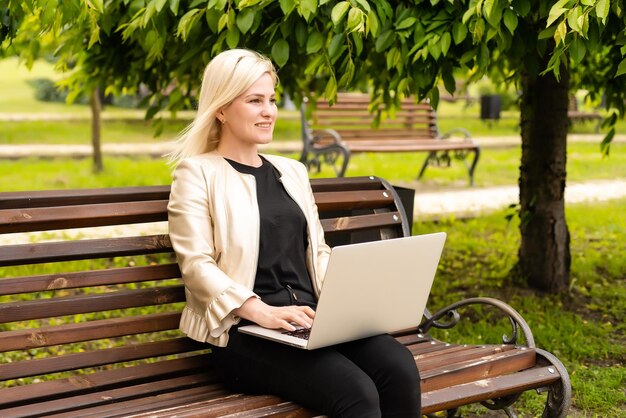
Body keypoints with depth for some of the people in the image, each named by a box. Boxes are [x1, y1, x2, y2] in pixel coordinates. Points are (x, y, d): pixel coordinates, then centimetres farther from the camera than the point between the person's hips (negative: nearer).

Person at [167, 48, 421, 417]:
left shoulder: (292, 171, 23)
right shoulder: (197, 173, 3)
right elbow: (197, 265, -7)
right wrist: (263, 312, -22)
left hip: (312, 320, 6)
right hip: (246, 332, -5)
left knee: (401, 370, -25)